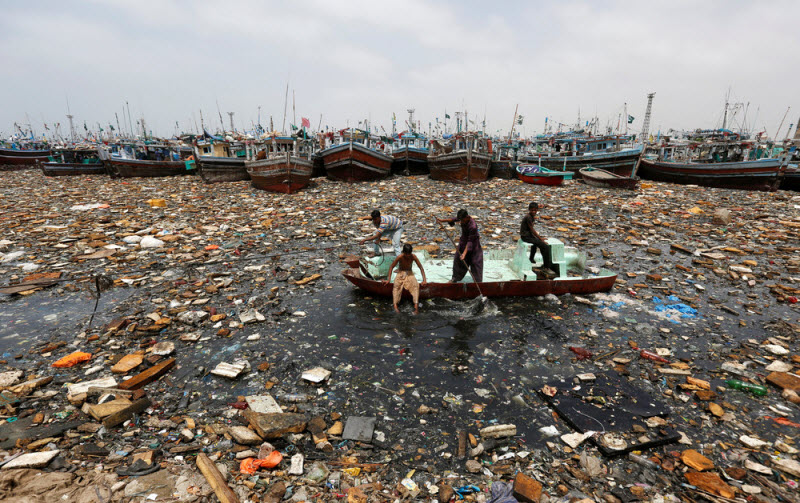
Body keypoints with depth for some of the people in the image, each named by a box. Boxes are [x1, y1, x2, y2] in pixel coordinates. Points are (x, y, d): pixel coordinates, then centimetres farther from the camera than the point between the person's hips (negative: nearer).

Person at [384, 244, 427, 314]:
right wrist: (389, 279, -14)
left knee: (415, 285, -30)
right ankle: (395, 305, -41)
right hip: (401, 273, -1)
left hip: (409, 273, 1)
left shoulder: (413, 257, -15)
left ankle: (416, 305, -37)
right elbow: (391, 267, -9)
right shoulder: (400, 257, -19)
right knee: (397, 286, -33)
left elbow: (421, 268, -8)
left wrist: (424, 280, -16)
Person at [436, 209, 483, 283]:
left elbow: (470, 241, -29)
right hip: (463, 242, 8)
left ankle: (477, 282, 10)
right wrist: (442, 220, 11)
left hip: (473, 246, -8)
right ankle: (455, 278, 37)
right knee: (458, 260, 18)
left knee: (475, 263, -2)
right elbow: (453, 219, 8)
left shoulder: (473, 226, -34)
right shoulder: (463, 218, -14)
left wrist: (464, 253, -31)